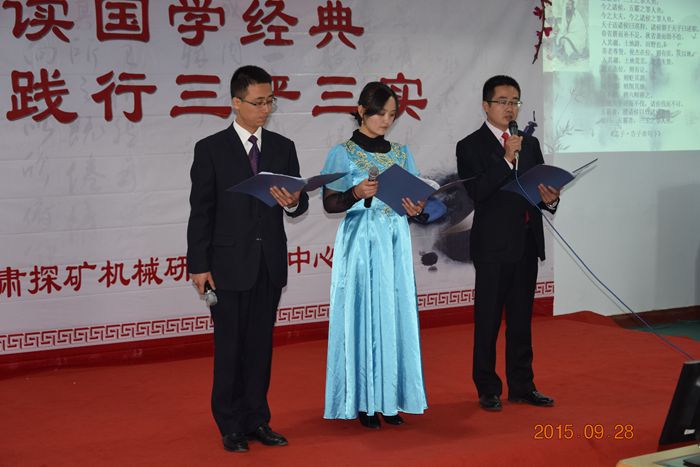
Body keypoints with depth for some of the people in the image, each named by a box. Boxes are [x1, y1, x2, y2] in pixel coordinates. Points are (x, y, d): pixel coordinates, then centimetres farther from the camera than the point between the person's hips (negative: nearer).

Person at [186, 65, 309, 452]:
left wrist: (293, 202, -18)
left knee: (261, 344, 11)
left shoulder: (283, 147, 7)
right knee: (230, 347, 4)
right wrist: (198, 265, -9)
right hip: (229, 264, -3)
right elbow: (201, 211, -5)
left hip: (270, 263, 4)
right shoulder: (210, 149, -4)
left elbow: (300, 204, 7)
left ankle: (257, 420, 21)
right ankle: (231, 425, 16)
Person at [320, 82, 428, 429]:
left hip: (395, 243, 4)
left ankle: (390, 399, 11)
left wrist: (415, 208, -9)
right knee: (363, 315, -4)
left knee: (396, 314, 3)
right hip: (361, 241, -4)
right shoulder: (344, 153, 0)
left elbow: (414, 197, 13)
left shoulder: (402, 153, 13)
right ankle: (363, 401, 5)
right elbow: (329, 203, -4)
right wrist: (357, 194, -22)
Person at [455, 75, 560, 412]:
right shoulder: (471, 147, -5)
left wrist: (549, 198, -9)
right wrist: (507, 159, -22)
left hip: (527, 244, 5)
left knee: (522, 319, 13)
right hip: (493, 246, -5)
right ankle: (488, 389, 13)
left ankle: (522, 385, 22)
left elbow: (540, 188, 14)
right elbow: (476, 192, -17)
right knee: (488, 320, 3)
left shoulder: (530, 144, 13)